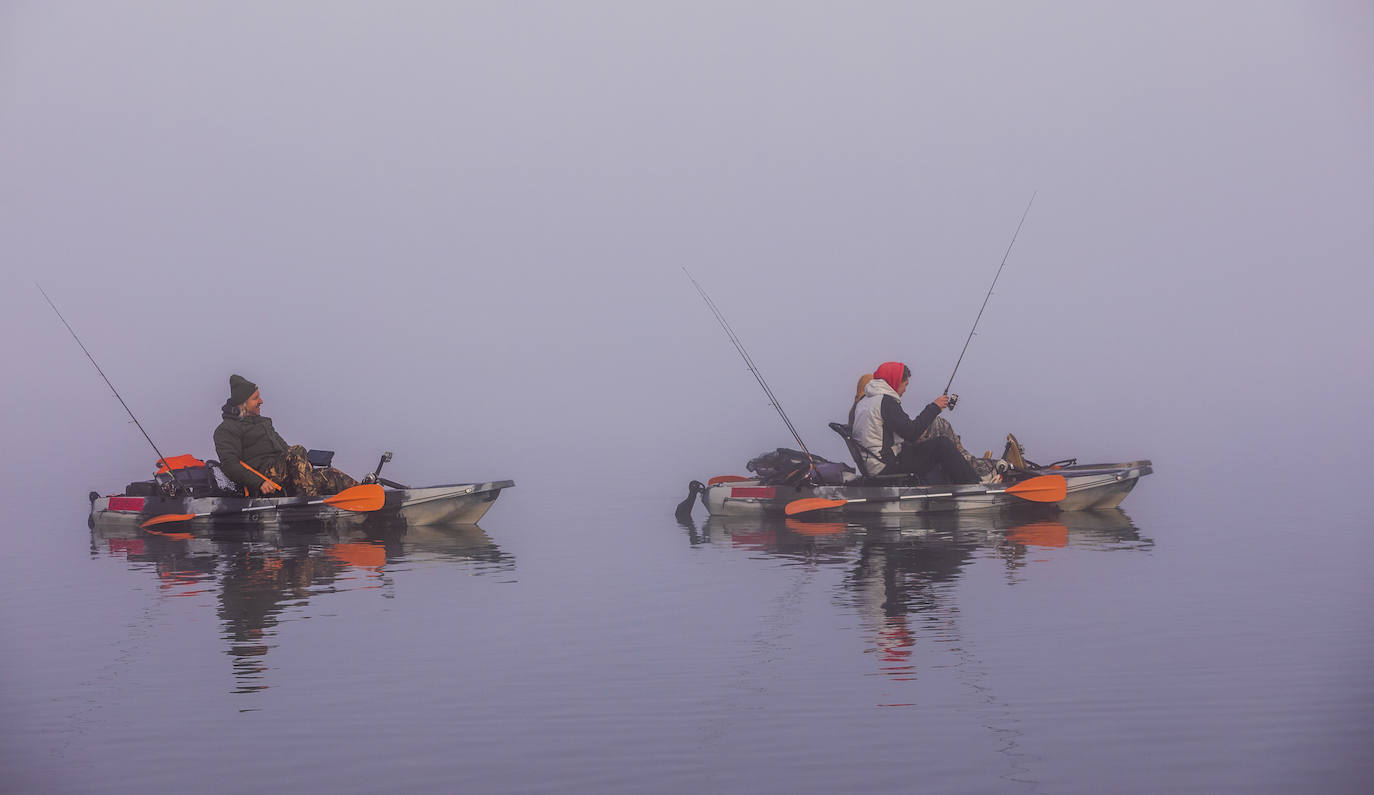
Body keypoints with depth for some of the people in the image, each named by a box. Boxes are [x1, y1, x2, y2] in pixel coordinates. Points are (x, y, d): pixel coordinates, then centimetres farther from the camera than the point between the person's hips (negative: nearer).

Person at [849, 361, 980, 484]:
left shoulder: (862, 401, 15)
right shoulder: (886, 401, -15)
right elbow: (911, 433, -21)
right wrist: (934, 407, -12)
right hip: (887, 467, -10)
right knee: (943, 444, -8)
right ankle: (973, 485, -1)